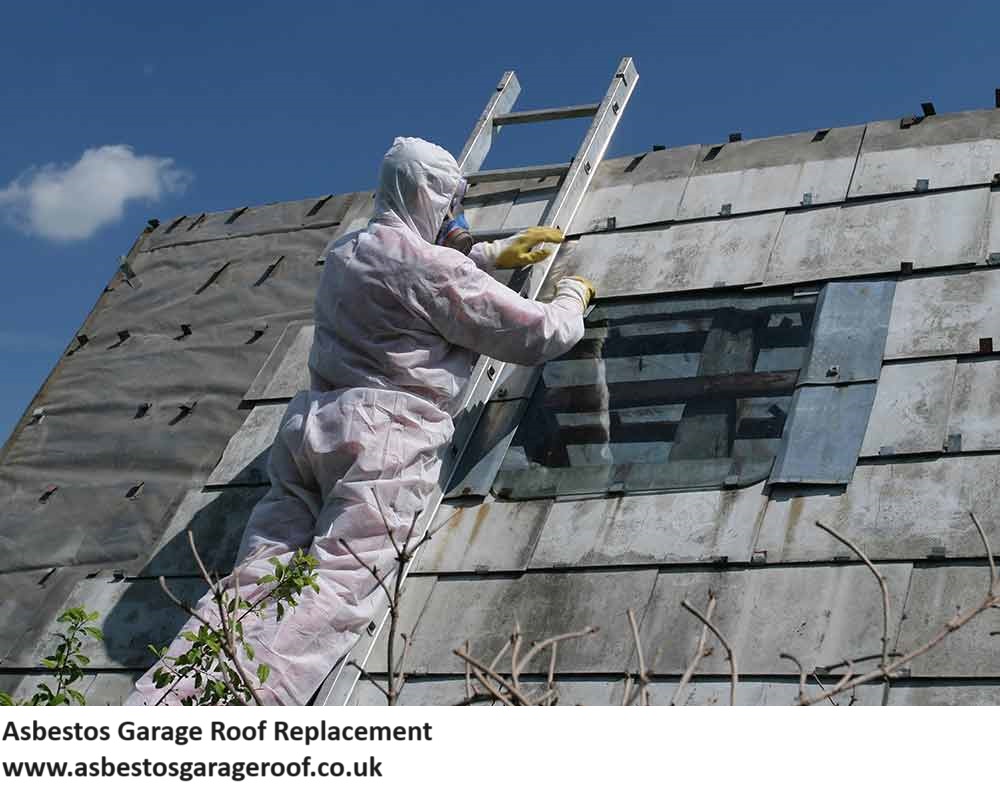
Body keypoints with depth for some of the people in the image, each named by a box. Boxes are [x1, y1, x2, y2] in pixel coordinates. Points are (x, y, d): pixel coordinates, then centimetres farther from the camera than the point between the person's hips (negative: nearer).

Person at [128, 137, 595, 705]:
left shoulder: (346, 252, 21)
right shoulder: (433, 268, -4)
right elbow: (536, 337, 0)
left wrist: (493, 254, 49)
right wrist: (573, 298, 22)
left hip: (309, 425, 8)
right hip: (382, 439, -8)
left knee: (254, 583, -3)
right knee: (335, 596, -18)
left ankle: (157, 706, -19)